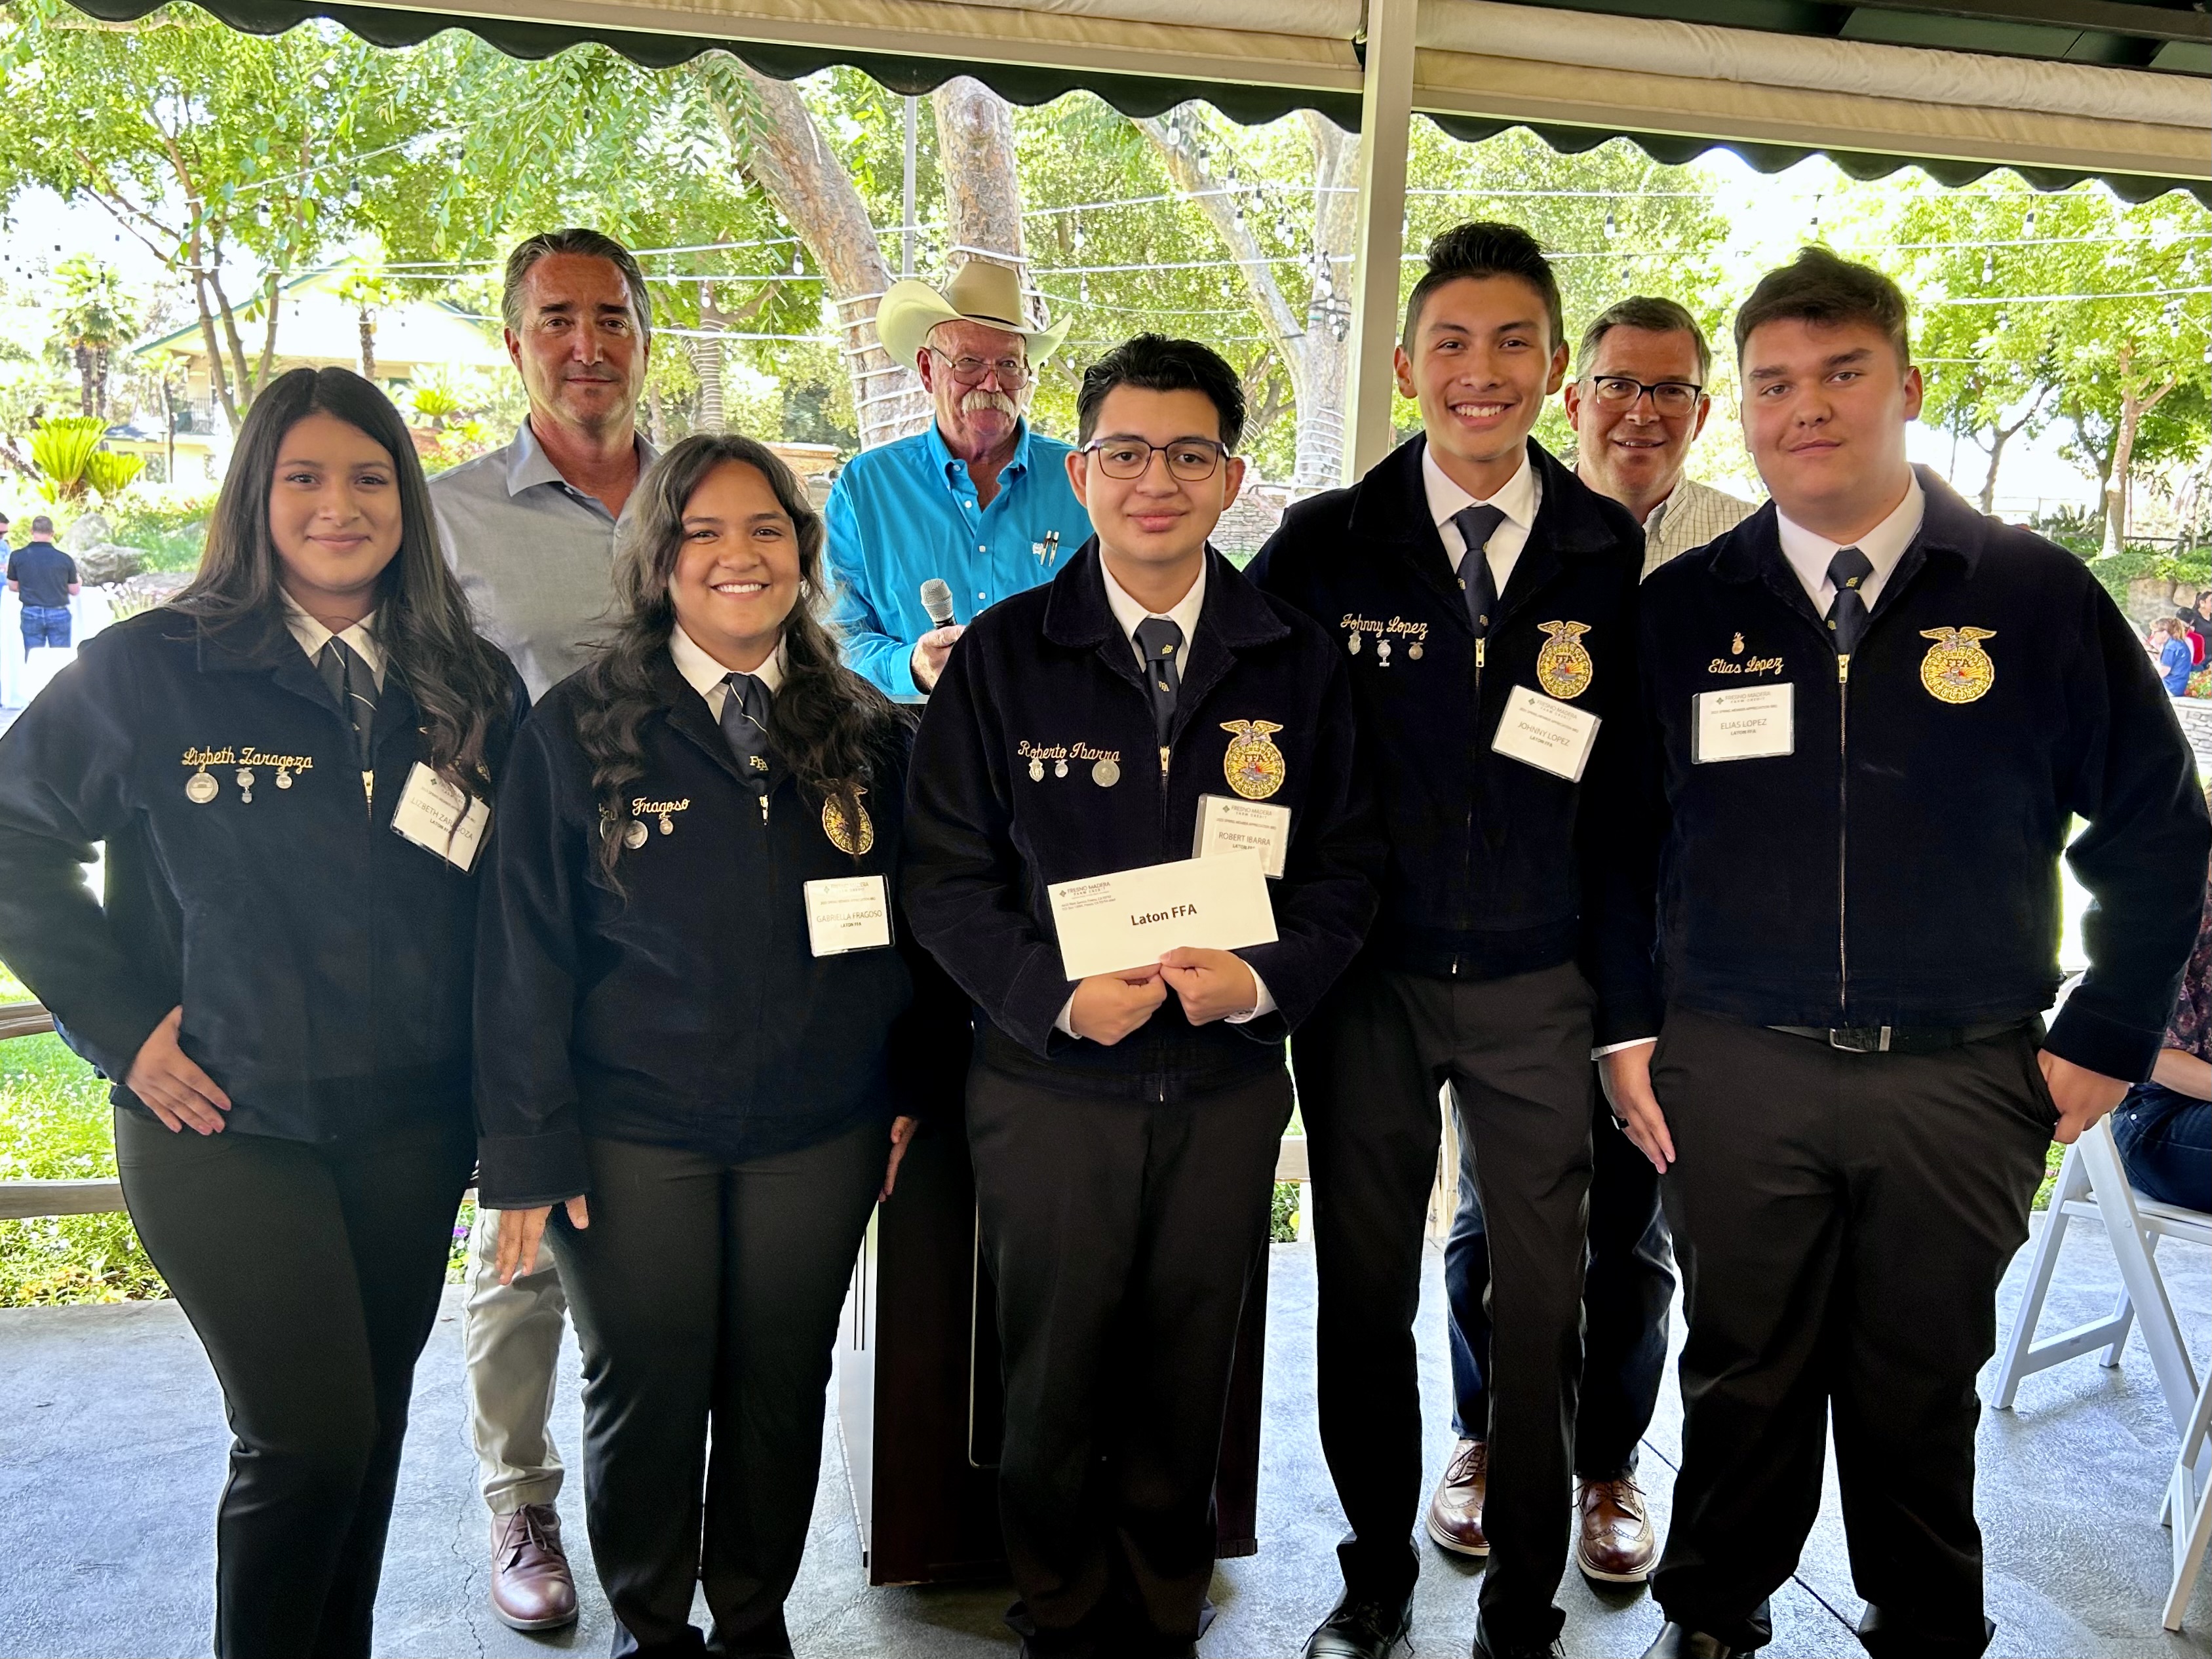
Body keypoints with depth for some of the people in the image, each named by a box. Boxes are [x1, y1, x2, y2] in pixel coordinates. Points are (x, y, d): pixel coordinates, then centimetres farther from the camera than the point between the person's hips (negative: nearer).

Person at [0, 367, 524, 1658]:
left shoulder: (473, 688, 2)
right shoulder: (152, 670, -7)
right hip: (227, 1128, -3)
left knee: (374, 1424, 15)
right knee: (308, 1442, -3)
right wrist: (121, 1028, -6)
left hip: (412, 1126, 4)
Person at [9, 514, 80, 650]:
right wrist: (79, 581, 25)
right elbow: (74, 591, 3)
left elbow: (13, 587, 9)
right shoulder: (65, 559, -7)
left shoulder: (17, 556, -3)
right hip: (59, 614, -1)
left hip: (31, 613, 1)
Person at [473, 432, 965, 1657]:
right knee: (645, 1393, 12)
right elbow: (525, 949, -5)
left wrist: (920, 1087, 4)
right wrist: (528, 1148, -7)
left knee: (783, 1388, 14)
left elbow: (919, 922, 8)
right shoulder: (579, 730, -5)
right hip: (631, 1134, -2)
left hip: (822, 1134, 2)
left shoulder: (867, 735, 2)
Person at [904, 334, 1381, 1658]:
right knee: (1053, 1389, 13)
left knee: (1188, 1395, 15)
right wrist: (1058, 997, -17)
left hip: (1232, 1085, 2)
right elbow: (948, 874, -3)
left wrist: (1265, 978, -13)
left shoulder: (1298, 663, 3)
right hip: (1049, 1080, -1)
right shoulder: (1002, 656, -2)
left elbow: (1348, 862, 4)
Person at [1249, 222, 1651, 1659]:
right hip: (1363, 984, 0)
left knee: (1543, 1302, 10)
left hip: (1539, 987, 1)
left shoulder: (1614, 554, 0)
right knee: (1366, 1293, 12)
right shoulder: (1323, 546, -2)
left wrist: (1629, 1002, 0)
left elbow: (1634, 794, 2)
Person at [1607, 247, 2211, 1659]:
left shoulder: (2033, 595, 0)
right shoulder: (1682, 610, 2)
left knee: (1924, 1388, 14)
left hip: (1962, 1081, 0)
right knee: (1744, 1380, 13)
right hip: (1736, 1071, 1)